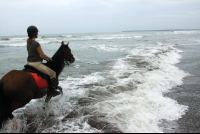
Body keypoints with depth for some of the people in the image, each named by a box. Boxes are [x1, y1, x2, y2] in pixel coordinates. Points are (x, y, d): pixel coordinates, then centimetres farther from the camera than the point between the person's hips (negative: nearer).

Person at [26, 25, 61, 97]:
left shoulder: (28, 42, 8)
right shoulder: (36, 44, -20)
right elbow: (43, 55, -16)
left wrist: (44, 57, 15)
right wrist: (49, 58, 3)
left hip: (29, 63, 10)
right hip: (36, 63, -10)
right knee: (53, 73, -1)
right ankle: (53, 90, 2)